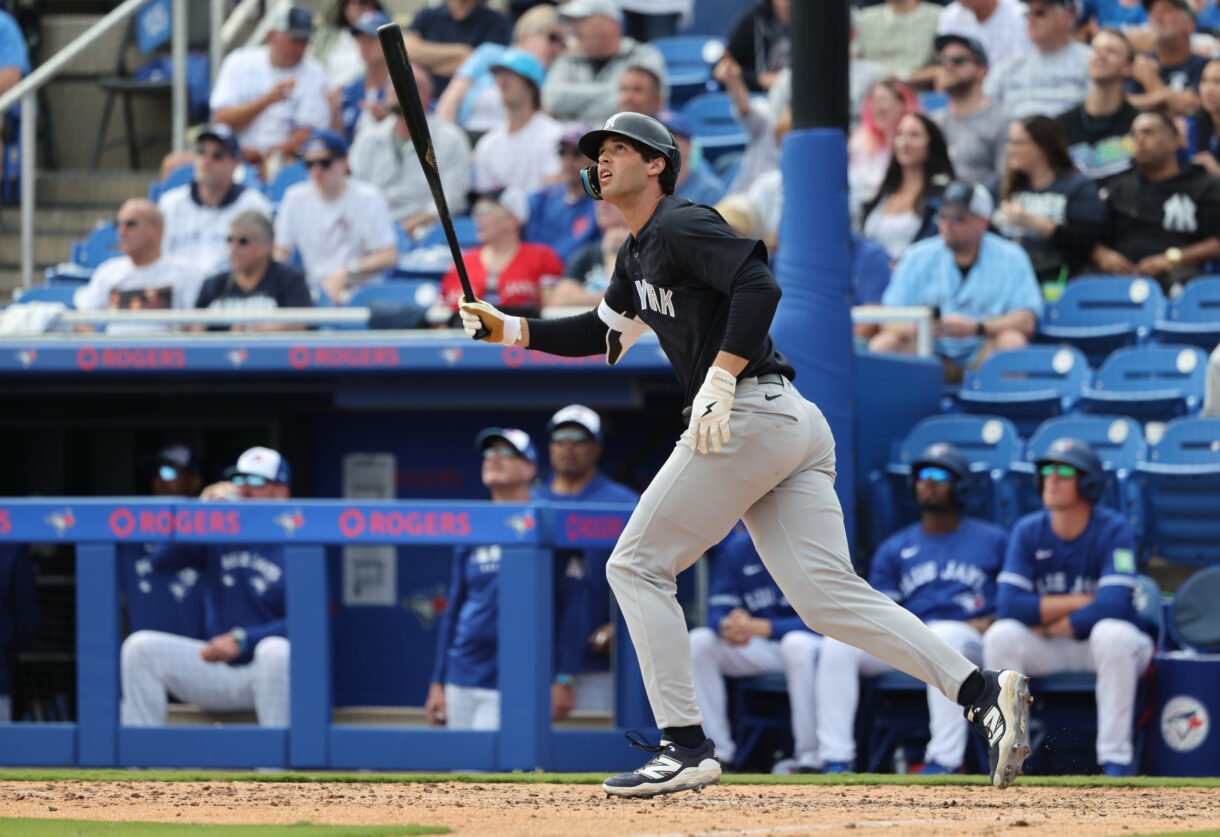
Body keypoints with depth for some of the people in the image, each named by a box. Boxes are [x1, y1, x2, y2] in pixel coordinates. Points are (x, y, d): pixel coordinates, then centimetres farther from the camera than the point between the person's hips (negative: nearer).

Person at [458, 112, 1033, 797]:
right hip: (797, 426, 9)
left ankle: (686, 747, -3)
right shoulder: (639, 255, 26)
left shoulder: (682, 225, -4)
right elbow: (599, 332, 36)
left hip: (748, 414, -9)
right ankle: (983, 693, -14)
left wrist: (719, 380, -24)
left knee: (637, 566, 0)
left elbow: (760, 286, -18)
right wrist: (512, 330, 25)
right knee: (828, 596, -1)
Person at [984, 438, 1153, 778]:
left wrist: (1050, 626, -16)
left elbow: (1111, 606, -26)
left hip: (1100, 647, -3)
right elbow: (1009, 606, -16)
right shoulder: (1028, 532, -4)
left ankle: (1116, 761, -32)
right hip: (1046, 651, 3)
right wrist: (1080, 602, -19)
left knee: (1112, 632, -37)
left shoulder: (1114, 530, -13)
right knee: (1000, 635, -26)